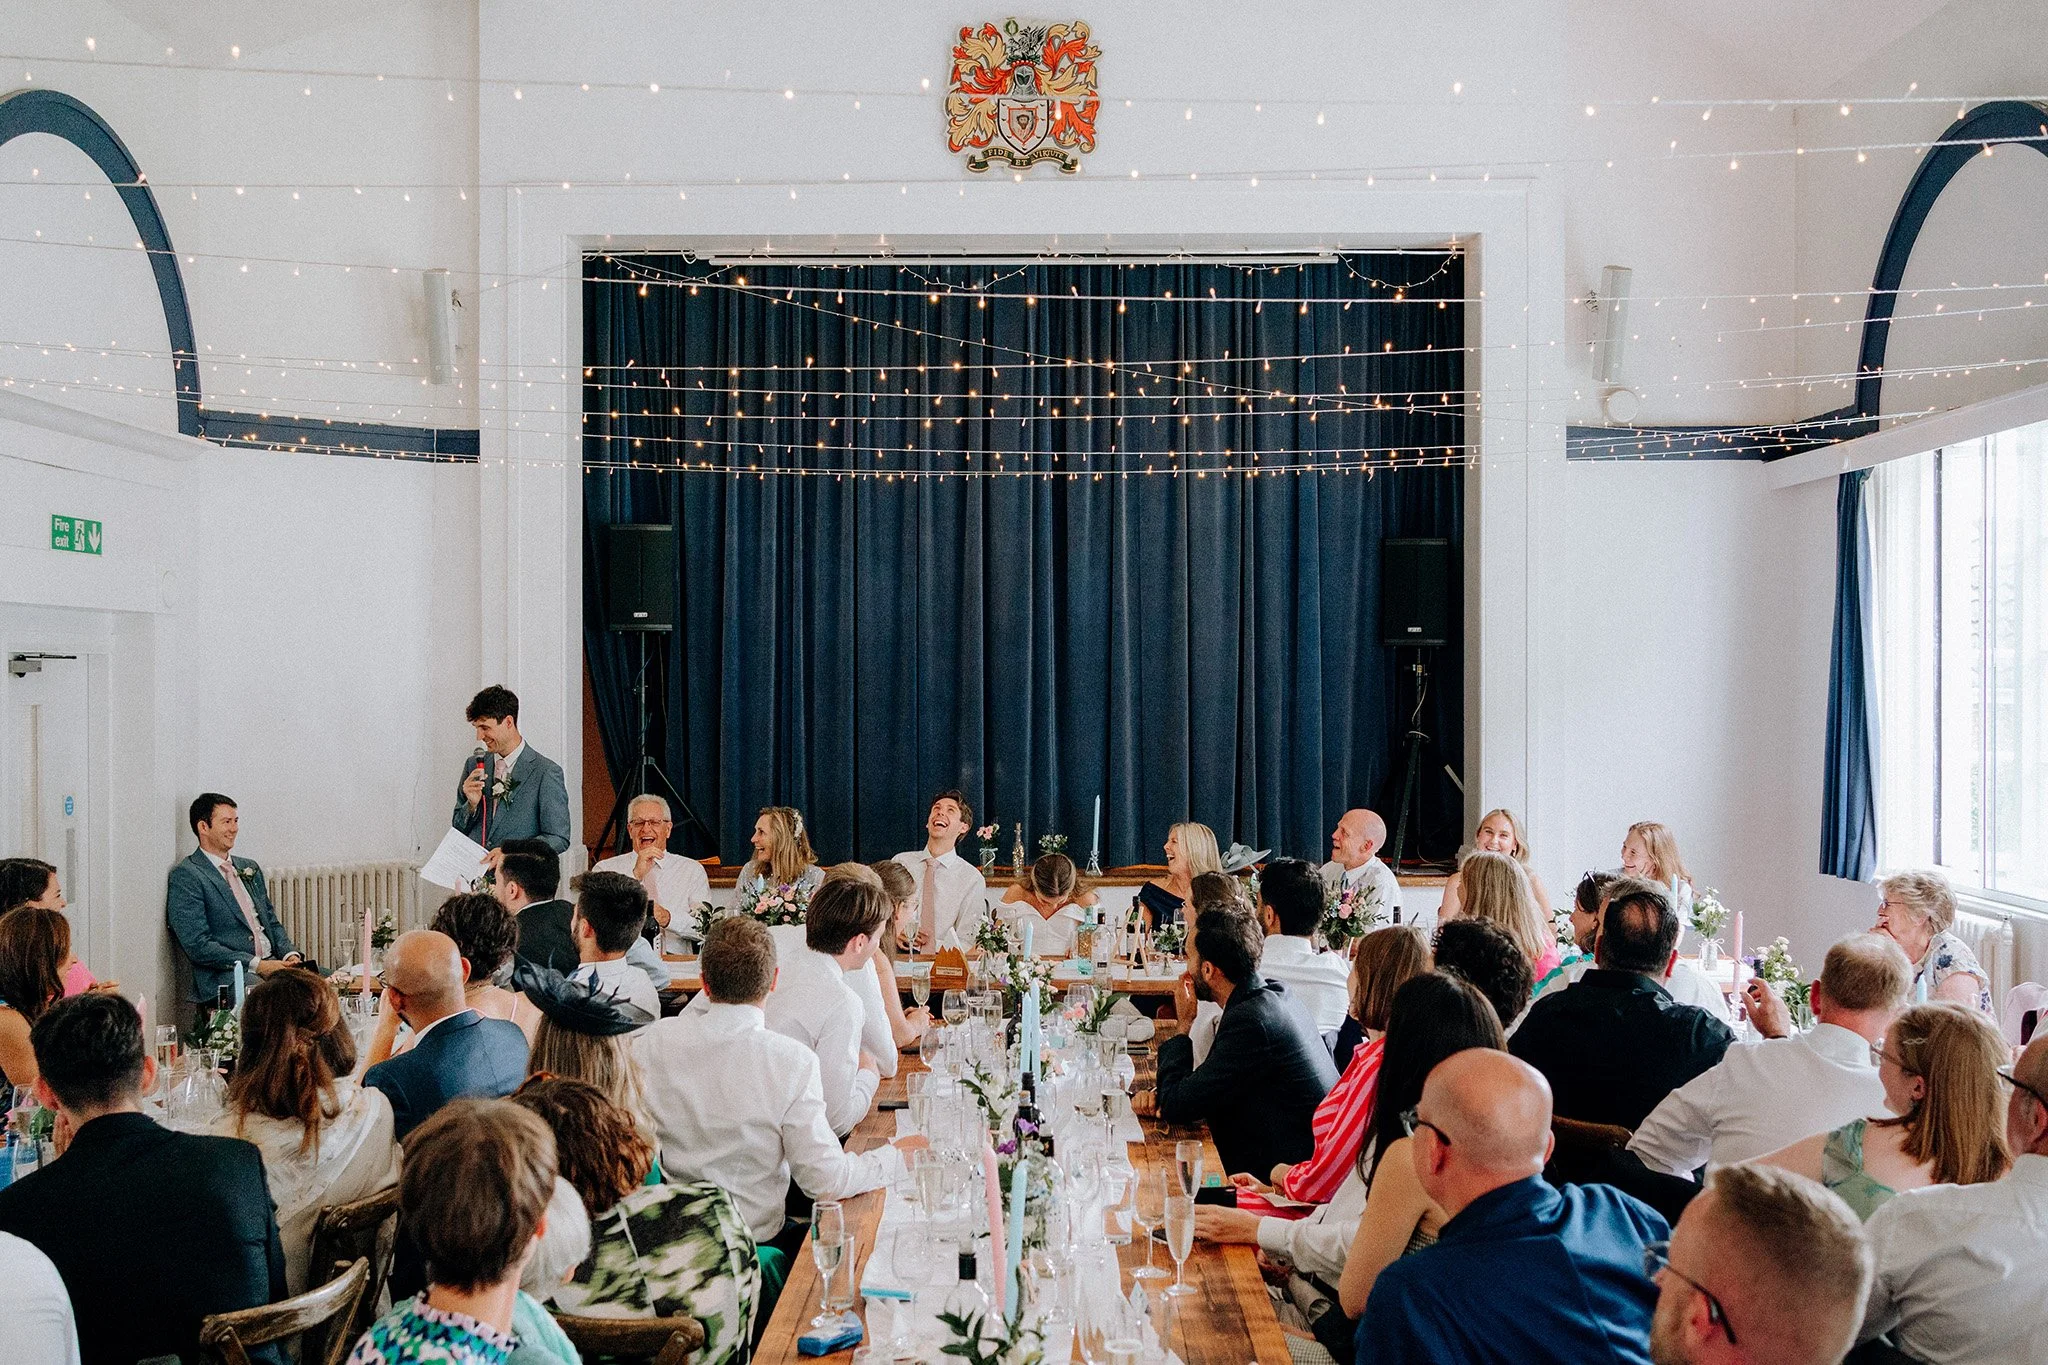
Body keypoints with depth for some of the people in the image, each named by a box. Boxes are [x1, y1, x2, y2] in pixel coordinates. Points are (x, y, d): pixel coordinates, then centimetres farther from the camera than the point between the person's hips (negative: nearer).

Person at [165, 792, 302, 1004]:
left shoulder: (249, 868, 22)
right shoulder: (185, 876, -2)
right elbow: (198, 946, -11)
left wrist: (290, 954, 2)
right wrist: (257, 965, -17)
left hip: (272, 964, 7)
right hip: (226, 977, -7)